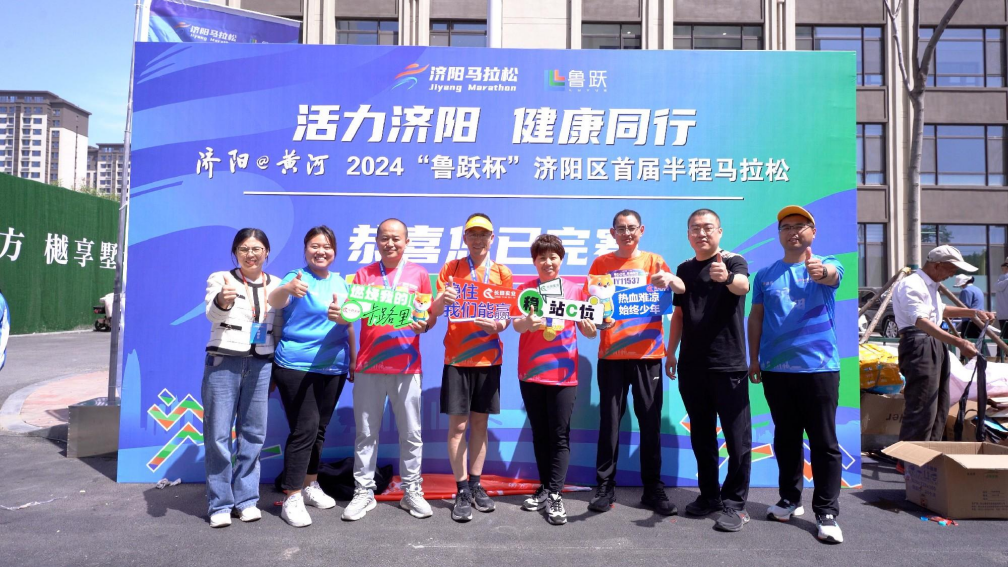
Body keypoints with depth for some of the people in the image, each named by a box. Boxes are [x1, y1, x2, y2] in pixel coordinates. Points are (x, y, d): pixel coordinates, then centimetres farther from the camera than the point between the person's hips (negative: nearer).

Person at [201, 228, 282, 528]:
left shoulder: (277, 285, 9)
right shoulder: (221, 279, -1)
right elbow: (212, 313, -19)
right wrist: (222, 301, -43)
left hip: (261, 365, 3)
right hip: (223, 362, -3)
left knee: (253, 434, 8)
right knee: (218, 434, 0)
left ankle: (246, 499, 20)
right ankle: (220, 503, 12)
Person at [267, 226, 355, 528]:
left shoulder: (340, 283, 10)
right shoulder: (297, 278, -7)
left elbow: (349, 324, 17)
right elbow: (275, 301, -28)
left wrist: (353, 358, 16)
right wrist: (287, 289, -50)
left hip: (333, 368, 6)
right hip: (297, 366, -6)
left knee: (319, 428, 14)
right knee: (305, 429, -10)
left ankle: (310, 485, 30)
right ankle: (292, 499, 0)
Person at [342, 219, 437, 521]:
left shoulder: (419, 274, 6)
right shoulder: (364, 274, 8)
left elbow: (431, 315, 8)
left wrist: (424, 325, -14)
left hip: (407, 366, 0)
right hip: (369, 366, 1)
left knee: (411, 433, 6)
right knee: (366, 433, 7)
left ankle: (412, 491, 19)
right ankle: (364, 492, 18)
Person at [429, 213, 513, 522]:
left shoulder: (503, 273, 4)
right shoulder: (451, 269, 2)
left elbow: (507, 316, 3)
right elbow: (434, 312, -3)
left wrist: (497, 325, -19)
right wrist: (441, 300, -26)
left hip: (489, 357, 2)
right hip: (457, 356, -1)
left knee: (480, 422, 9)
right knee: (458, 424, 0)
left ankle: (475, 485, 22)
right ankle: (462, 491, 10)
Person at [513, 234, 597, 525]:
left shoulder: (575, 290, 3)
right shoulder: (525, 289, 2)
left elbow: (589, 332, 4)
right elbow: (517, 325, -11)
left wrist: (588, 325, -19)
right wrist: (527, 322, -33)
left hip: (564, 373, -1)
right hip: (531, 372, 1)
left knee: (560, 435, -1)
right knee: (540, 434, 12)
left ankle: (554, 494, 5)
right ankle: (545, 488, 24)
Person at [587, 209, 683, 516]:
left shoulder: (653, 261, 6)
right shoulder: (601, 263, 7)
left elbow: (681, 289, -10)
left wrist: (670, 279, -32)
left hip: (648, 353, 0)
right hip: (611, 353, 0)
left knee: (650, 421, 5)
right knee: (609, 420, 4)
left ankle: (653, 489, 16)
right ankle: (605, 486, 14)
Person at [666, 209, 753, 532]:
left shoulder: (733, 261, -6)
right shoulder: (684, 269, 11)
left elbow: (743, 286, -30)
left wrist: (726, 277, -52)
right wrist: (671, 352, 14)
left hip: (728, 365, -5)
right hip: (691, 366, 6)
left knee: (737, 437, -1)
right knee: (701, 435, 13)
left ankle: (735, 503, 11)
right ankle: (709, 495, 26)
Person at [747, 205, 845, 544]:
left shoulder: (827, 266, 0)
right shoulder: (765, 275, 9)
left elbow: (833, 275, -24)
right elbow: (756, 317, 11)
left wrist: (822, 271, -48)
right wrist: (753, 359, 5)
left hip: (819, 366, -3)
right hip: (775, 369, 3)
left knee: (823, 442, 2)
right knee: (785, 438, 14)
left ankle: (826, 512, 12)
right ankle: (790, 499, 28)